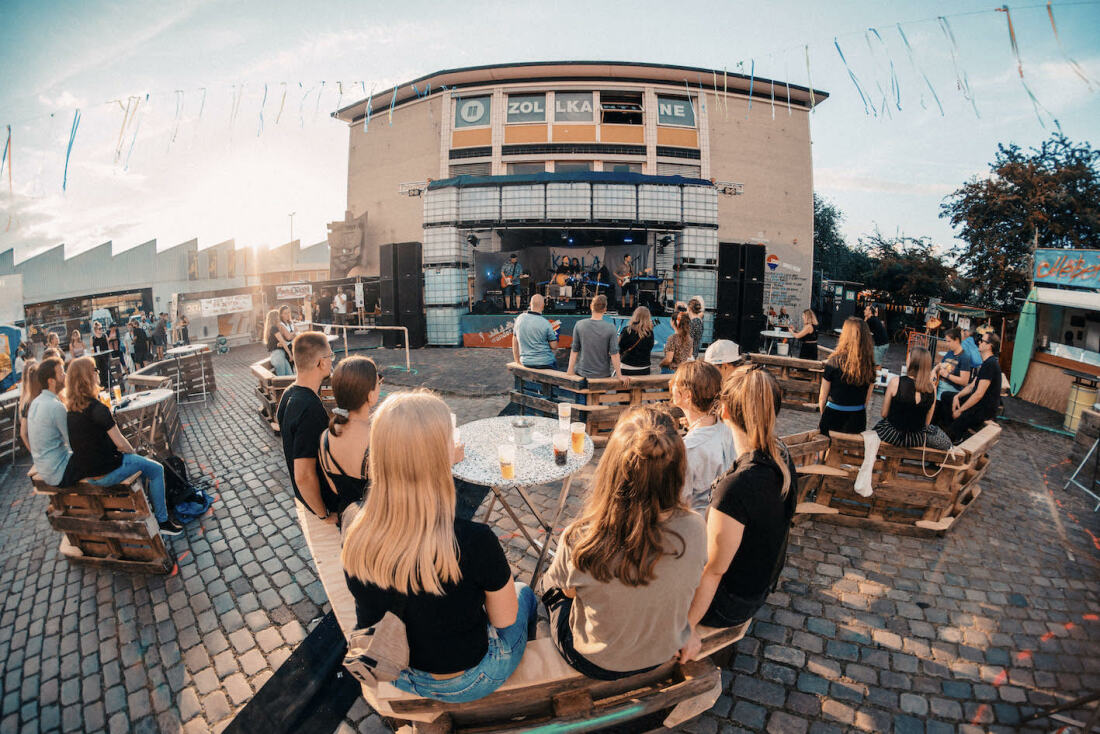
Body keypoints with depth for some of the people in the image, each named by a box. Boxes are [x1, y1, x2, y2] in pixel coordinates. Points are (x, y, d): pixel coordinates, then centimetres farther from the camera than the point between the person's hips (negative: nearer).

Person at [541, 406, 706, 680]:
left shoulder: (579, 540, -37)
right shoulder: (694, 530, -29)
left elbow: (569, 589, -13)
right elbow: (690, 582, -6)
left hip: (597, 663, -3)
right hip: (663, 654, 3)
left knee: (549, 579, 26)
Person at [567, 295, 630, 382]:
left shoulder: (579, 325, -6)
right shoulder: (610, 328, -10)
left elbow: (574, 350, -2)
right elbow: (614, 353, -10)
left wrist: (570, 370, 7)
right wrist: (620, 376, -3)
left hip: (582, 373, 1)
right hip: (603, 374, 0)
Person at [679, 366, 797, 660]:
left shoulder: (736, 487, -37)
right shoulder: (781, 457, -11)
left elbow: (713, 572, -25)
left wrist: (687, 627, -12)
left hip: (729, 602, -7)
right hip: (760, 587, 8)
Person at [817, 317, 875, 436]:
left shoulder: (834, 361, -14)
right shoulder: (869, 364, -4)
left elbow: (822, 397, -6)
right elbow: (867, 399, 6)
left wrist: (823, 417, 10)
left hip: (833, 421, -3)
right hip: (857, 422, 4)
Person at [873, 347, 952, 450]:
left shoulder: (895, 382, -19)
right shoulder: (932, 388, -11)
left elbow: (884, 414, -10)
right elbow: (927, 421, -1)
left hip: (892, 434, -2)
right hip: (916, 439, 2)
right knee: (946, 441, 29)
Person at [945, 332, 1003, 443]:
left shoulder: (990, 364, -21)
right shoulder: (986, 363, 14)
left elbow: (979, 394, -24)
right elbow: (972, 386, 16)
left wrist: (960, 411, -17)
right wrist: (957, 396, -2)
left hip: (985, 409, -11)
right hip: (979, 402, 11)